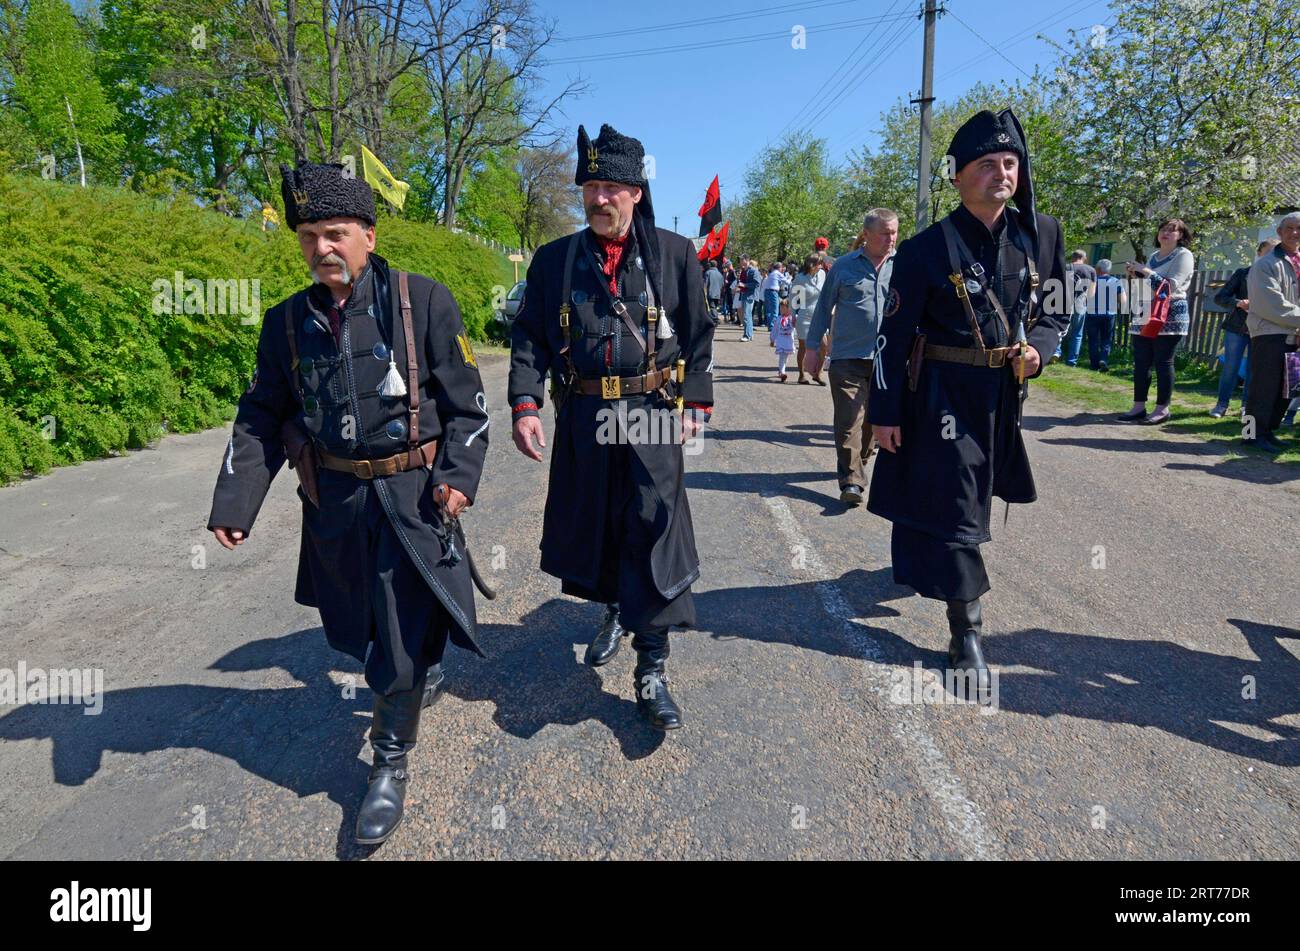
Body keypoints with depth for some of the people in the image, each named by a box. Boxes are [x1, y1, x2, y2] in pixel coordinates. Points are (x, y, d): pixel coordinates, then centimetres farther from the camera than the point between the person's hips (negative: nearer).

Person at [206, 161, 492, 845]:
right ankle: (415, 675, 50)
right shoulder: (288, 321, 3)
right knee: (357, 625, 18)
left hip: (413, 497, -4)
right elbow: (261, 419, 7)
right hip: (335, 502, 4)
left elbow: (466, 404, -6)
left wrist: (460, 476, -18)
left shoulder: (424, 301, -8)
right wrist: (232, 505, -1)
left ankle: (391, 763, 18)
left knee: (404, 634, -2)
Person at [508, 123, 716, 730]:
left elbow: (698, 334, 8)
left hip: (653, 415, -2)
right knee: (591, 525, 12)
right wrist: (524, 404, -8)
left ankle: (651, 670, 1)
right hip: (583, 418, 3)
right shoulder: (554, 260, 6)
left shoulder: (674, 254, 4)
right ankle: (615, 611, 42)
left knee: (653, 532, -7)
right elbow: (529, 337, 5)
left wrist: (696, 402, -1)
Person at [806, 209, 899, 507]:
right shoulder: (844, 266, 3)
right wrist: (812, 347, 7)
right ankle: (851, 481, -7)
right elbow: (824, 307, 8)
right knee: (849, 419, -8)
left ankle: (858, 463, 32)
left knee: (874, 418, 13)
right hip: (848, 356, -2)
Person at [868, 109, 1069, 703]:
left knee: (970, 495, 21)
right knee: (952, 504, -3)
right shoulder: (927, 249, -11)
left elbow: (1055, 313, 11)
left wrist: (1037, 349, -12)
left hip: (1001, 397, 6)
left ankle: (923, 563, 49)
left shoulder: (1040, 235, 3)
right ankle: (966, 635, 7)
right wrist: (884, 411, -11)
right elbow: (894, 335, -9)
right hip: (942, 394, -5)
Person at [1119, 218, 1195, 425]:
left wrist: (1146, 272, -16)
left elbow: (1170, 286, -16)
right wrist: (1135, 275, 7)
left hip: (1169, 317, -7)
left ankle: (1162, 409, -1)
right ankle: (1139, 406, 9)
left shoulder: (1183, 255, -5)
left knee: (1163, 363, -5)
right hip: (1144, 317, 7)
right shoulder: (1154, 255, 17)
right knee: (1140, 363, 5)